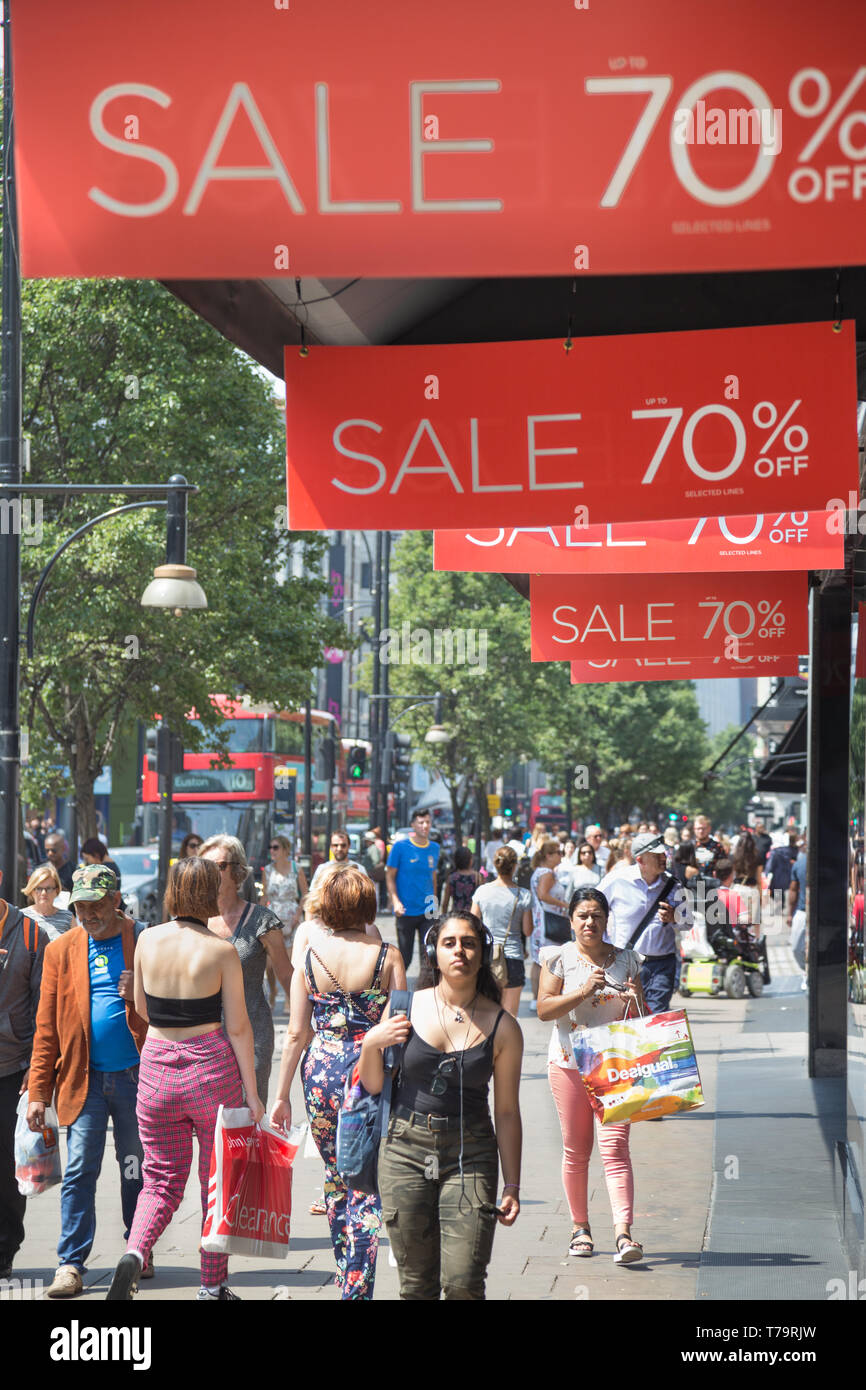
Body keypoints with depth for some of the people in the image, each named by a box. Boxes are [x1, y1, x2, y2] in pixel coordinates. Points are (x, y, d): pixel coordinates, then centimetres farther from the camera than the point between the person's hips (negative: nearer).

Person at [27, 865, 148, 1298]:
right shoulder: (61, 950, 4)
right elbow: (47, 1027, 3)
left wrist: (140, 996, -17)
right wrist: (38, 1091, -1)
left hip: (135, 1077, 0)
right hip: (84, 1079, 0)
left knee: (137, 1171, 10)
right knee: (79, 1170, -5)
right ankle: (70, 1265, -3)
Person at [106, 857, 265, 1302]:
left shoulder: (148, 940, -2)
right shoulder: (221, 951, -11)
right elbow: (237, 1027, -8)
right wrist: (251, 1091, -1)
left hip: (158, 1066, 3)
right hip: (213, 1068, -3)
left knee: (162, 1180, 12)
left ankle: (134, 1253, -15)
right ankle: (212, 1285, 19)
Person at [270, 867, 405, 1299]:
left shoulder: (309, 955, -1)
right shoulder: (387, 956, -6)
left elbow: (297, 1033, 0)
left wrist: (282, 1095, 7)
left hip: (322, 1071, 2)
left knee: (336, 1177, 21)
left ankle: (346, 1278, 31)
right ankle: (357, 1288, -5)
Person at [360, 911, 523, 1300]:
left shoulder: (502, 1027, 0)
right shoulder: (407, 1008, 1)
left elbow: (507, 1112, 6)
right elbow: (372, 1086, 10)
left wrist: (512, 1186, 4)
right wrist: (371, 1045, -9)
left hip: (470, 1155, -1)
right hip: (405, 1150, 1)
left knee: (463, 1283, -13)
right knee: (416, 1285, 4)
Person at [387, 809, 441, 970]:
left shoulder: (434, 848, 7)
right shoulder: (400, 847, -6)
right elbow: (390, 876, -3)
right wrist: (396, 901, -15)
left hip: (428, 912, 3)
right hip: (406, 912, -3)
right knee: (405, 958, 3)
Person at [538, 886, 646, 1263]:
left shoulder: (626, 960, 8)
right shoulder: (560, 958, 2)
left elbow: (643, 1018, 13)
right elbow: (544, 1009, -8)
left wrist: (637, 1000, -9)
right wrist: (584, 991, -19)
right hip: (569, 1062, 0)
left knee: (615, 1145, -11)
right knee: (576, 1149, 6)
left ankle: (623, 1232, -21)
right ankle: (580, 1227, 22)